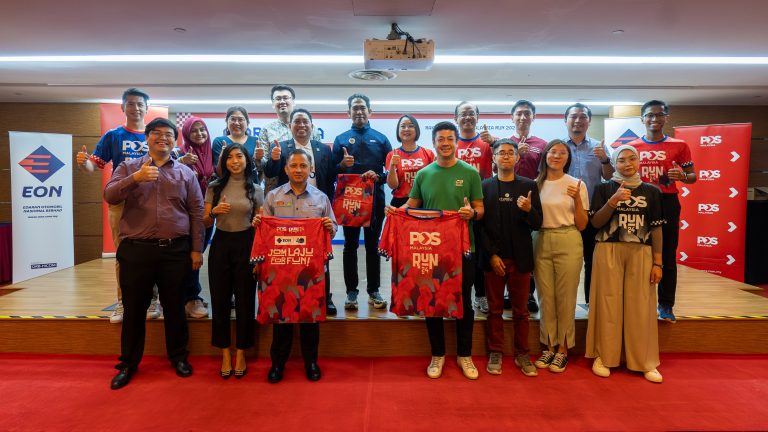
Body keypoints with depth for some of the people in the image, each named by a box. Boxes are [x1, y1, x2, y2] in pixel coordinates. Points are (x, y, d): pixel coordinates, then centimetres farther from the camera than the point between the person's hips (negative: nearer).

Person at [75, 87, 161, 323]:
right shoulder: (113, 135, 6)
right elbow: (94, 166, 2)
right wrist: (83, 162, -21)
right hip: (120, 202, 0)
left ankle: (152, 300, 14)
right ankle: (122, 302, 16)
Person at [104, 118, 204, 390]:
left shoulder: (186, 173, 8)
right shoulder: (128, 167, 9)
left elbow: (196, 213, 5)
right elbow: (109, 196, -6)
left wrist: (197, 249, -1)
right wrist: (135, 178, -22)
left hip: (176, 251, 0)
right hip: (136, 250, 0)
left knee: (174, 306, 10)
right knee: (134, 308, 10)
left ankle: (178, 356, 28)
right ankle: (128, 363, 26)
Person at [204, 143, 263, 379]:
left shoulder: (255, 189, 3)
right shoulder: (215, 187, 4)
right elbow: (206, 223, 5)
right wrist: (214, 212, -16)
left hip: (245, 245, -1)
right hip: (220, 245, 1)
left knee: (245, 300, 4)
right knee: (220, 300, 5)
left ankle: (240, 353, 20)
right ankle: (225, 354, 20)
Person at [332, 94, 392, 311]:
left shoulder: (381, 139, 8)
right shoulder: (341, 139, 8)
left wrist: (378, 176, -13)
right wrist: (342, 164, -14)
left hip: (374, 199, 0)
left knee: (373, 246, 6)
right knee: (350, 246, 5)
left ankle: (374, 291, 15)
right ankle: (351, 292, 12)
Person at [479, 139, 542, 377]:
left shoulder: (529, 186, 4)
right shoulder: (485, 186, 2)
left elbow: (537, 224, 1)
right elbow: (479, 224, -1)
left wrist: (528, 210, -20)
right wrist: (491, 255, -8)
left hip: (520, 258, 1)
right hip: (493, 258, 0)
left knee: (521, 310, 9)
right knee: (495, 309, 9)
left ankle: (522, 354, 22)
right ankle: (495, 353, 21)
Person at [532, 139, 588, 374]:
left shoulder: (576, 185, 0)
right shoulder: (536, 184, 7)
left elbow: (582, 225, 0)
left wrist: (577, 199, -13)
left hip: (568, 243, -2)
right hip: (541, 242, 3)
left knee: (565, 298, 3)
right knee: (545, 297, 8)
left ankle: (563, 349, 18)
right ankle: (549, 346, 22)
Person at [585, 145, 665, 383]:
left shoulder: (651, 191, 9)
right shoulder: (604, 189, 5)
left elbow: (656, 228, 7)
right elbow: (595, 222, -2)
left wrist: (658, 262, 3)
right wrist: (613, 201, -15)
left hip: (641, 253, 1)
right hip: (609, 251, -1)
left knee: (641, 306, 2)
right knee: (608, 303, 0)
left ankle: (646, 362, 13)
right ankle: (603, 357, 12)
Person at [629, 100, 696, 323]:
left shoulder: (679, 146, 5)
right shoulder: (631, 147, 7)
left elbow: (693, 176, 9)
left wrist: (682, 176, -13)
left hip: (668, 203, 0)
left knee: (667, 256, 2)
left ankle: (665, 305, 11)